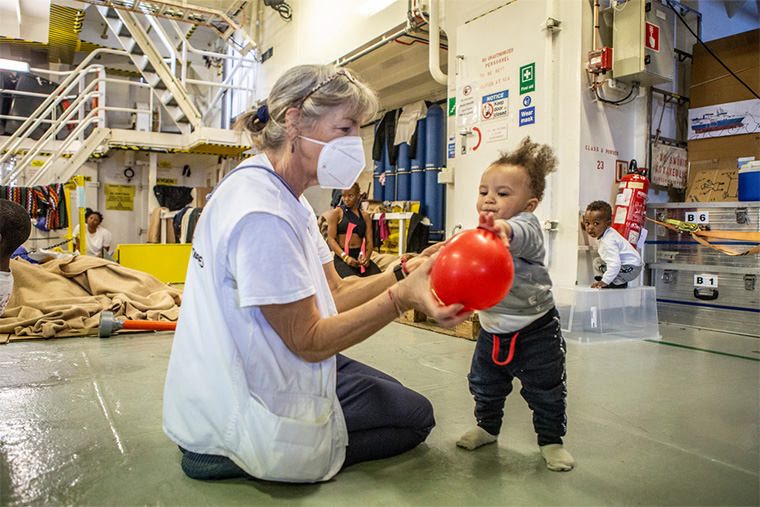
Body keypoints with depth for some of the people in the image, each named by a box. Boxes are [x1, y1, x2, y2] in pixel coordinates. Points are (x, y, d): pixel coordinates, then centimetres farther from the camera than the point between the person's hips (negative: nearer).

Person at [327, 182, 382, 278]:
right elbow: (331, 239, -2)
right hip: (341, 256, -3)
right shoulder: (337, 213, 7)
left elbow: (369, 241, 10)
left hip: (361, 255, 3)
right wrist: (345, 257, -17)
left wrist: (366, 257, -12)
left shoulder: (365, 216, 17)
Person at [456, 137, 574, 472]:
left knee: (545, 391, 7)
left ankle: (551, 440, 28)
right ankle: (487, 426, 40)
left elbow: (524, 238, -48)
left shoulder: (526, 227, -20)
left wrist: (506, 229, -69)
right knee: (484, 384, 17)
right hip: (492, 330, 6)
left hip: (535, 331, -6)